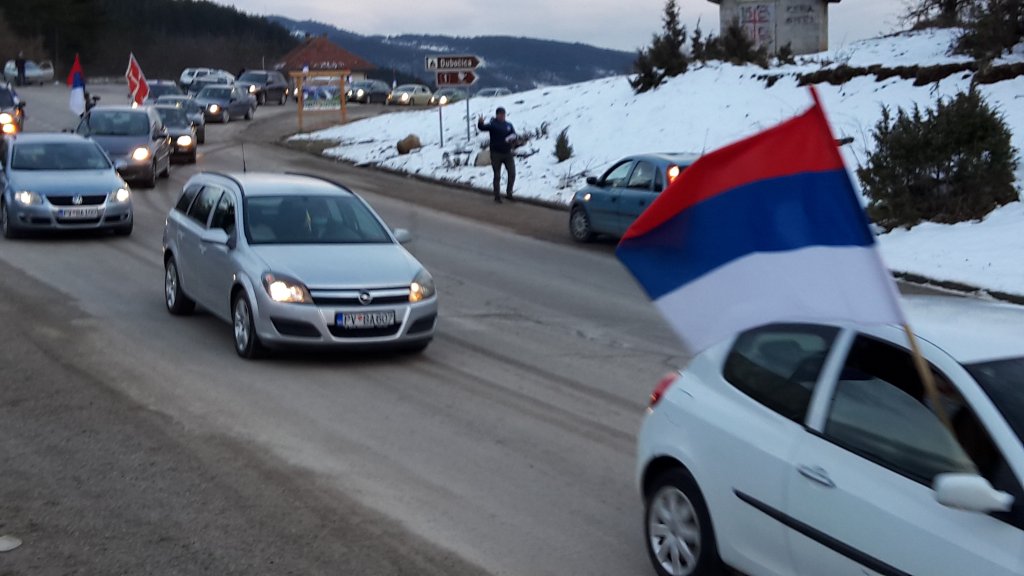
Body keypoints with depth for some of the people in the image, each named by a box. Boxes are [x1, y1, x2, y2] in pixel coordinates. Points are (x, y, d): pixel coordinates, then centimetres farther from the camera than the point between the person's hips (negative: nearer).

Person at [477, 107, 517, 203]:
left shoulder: (508, 125, 9)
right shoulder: (492, 125, -6)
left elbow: (513, 134, 7)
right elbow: (482, 128, -20)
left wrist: (512, 137, -17)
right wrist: (480, 122, -44)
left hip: (508, 153, 4)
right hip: (496, 154, -4)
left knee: (512, 174, 3)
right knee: (497, 176, 3)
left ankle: (509, 193, 18)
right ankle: (497, 196, 11)